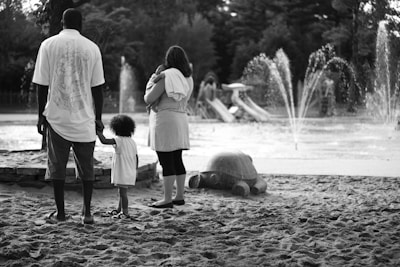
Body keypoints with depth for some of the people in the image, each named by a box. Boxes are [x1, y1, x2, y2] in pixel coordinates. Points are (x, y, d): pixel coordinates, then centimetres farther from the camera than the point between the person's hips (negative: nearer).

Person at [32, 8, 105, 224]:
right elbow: (97, 87, 1)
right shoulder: (92, 48, 1)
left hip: (57, 116, 0)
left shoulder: (48, 45, -1)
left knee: (57, 166, 8)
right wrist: (98, 117, 9)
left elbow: (42, 85, -2)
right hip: (84, 117, 1)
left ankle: (60, 212, 12)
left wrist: (41, 116, 6)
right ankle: (87, 212, 8)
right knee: (86, 166, 10)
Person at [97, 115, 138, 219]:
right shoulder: (132, 142, 8)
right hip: (130, 173, 9)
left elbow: (104, 141, -23)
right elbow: (136, 158, 12)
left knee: (123, 191, -3)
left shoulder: (119, 140, -16)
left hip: (123, 172, -9)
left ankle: (125, 212, 0)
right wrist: (134, 170, 22)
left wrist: (98, 132, -7)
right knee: (122, 191, 19)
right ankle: (119, 210, 30)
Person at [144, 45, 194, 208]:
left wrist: (146, 94, 9)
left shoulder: (166, 76, -14)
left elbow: (149, 99, -15)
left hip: (164, 120, -8)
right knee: (177, 160, 14)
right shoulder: (188, 79, 8)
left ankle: (167, 199, -3)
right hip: (181, 120, 8)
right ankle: (180, 196, 18)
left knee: (166, 162, -5)